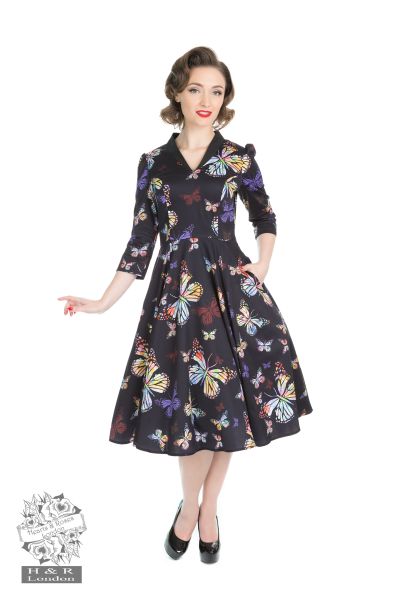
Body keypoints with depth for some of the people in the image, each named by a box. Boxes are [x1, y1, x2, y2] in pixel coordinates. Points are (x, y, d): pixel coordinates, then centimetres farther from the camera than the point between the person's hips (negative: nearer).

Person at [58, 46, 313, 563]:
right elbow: (141, 240, 6)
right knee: (185, 401, 5)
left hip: (230, 289, 0)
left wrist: (261, 267, 0)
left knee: (226, 402, 4)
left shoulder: (239, 157, 4)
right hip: (174, 293, 1)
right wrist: (103, 302, 2)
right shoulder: (153, 163, 6)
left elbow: (266, 218, 17)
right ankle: (190, 505, 31)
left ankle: (206, 508, 28)